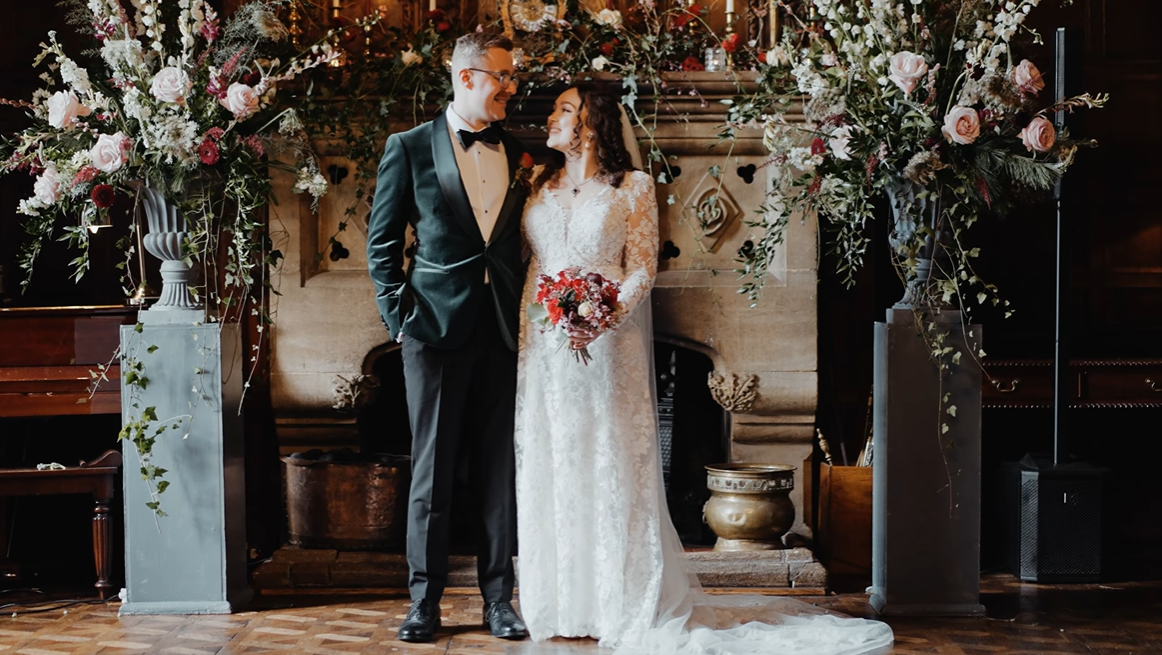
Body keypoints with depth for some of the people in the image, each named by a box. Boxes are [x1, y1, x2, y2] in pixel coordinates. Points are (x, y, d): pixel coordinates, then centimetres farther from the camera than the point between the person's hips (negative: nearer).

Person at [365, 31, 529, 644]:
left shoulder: (519, 154, 11)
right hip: (437, 328, -3)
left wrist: (530, 316, 3)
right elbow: (382, 241, 2)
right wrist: (399, 314, -6)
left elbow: (527, 242, 14)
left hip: (503, 332, 3)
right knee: (432, 470, 2)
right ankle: (425, 599, 10)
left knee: (500, 471, 6)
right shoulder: (409, 149, 2)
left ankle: (498, 598, 13)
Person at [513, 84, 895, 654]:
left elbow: (642, 269, -4)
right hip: (543, 346, 4)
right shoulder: (538, 186, 14)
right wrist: (519, 322, -3)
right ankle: (557, 603, 13)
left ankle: (624, 605, 6)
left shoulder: (632, 187, 2)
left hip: (607, 346, -4)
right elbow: (521, 259, 12)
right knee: (547, 471, 4)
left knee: (610, 468, -2)